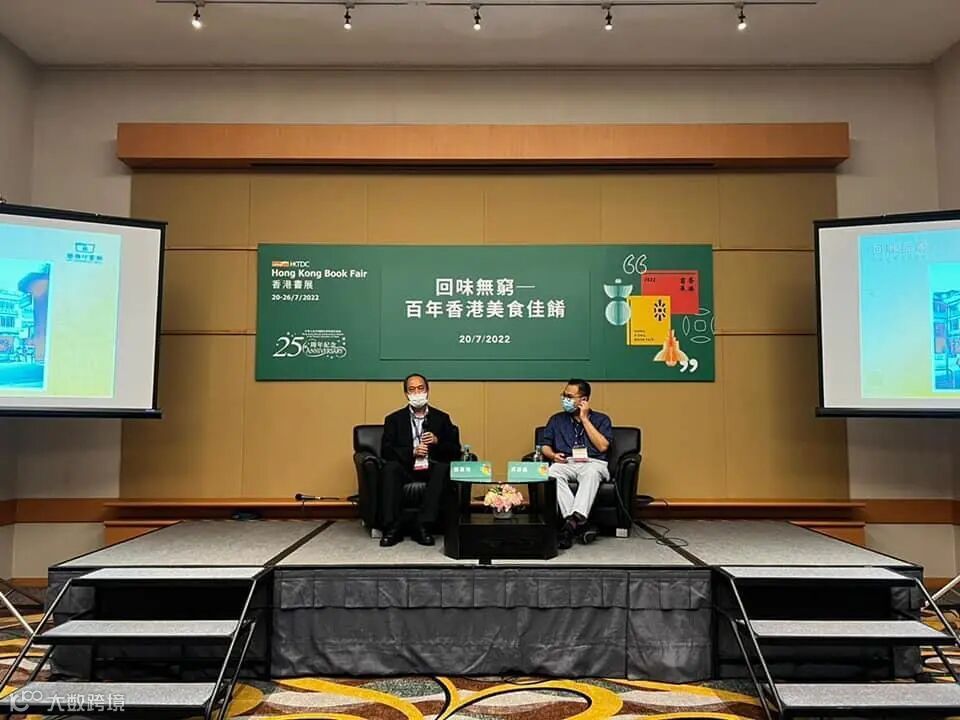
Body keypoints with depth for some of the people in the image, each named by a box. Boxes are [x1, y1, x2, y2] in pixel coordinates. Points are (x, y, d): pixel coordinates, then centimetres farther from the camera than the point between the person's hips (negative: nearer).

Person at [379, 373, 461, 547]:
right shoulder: (394, 419, 9)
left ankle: (422, 526, -29)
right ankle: (393, 527, -28)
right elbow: (385, 451, -2)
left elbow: (455, 451, 6)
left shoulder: (442, 418, 12)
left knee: (443, 468, -31)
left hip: (432, 468, 0)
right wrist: (412, 452, -17)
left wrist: (437, 442, -14)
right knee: (390, 467, -31)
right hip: (406, 468, 0)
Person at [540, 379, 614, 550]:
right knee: (553, 472, -34)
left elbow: (602, 446, -3)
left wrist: (585, 419, -1)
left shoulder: (601, 419, 13)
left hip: (593, 463, -2)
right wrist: (553, 455, -8)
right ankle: (580, 525, -40)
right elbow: (545, 446, 16)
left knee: (591, 473, -39)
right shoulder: (557, 419, 20)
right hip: (565, 464, 2)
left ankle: (573, 522, -48)